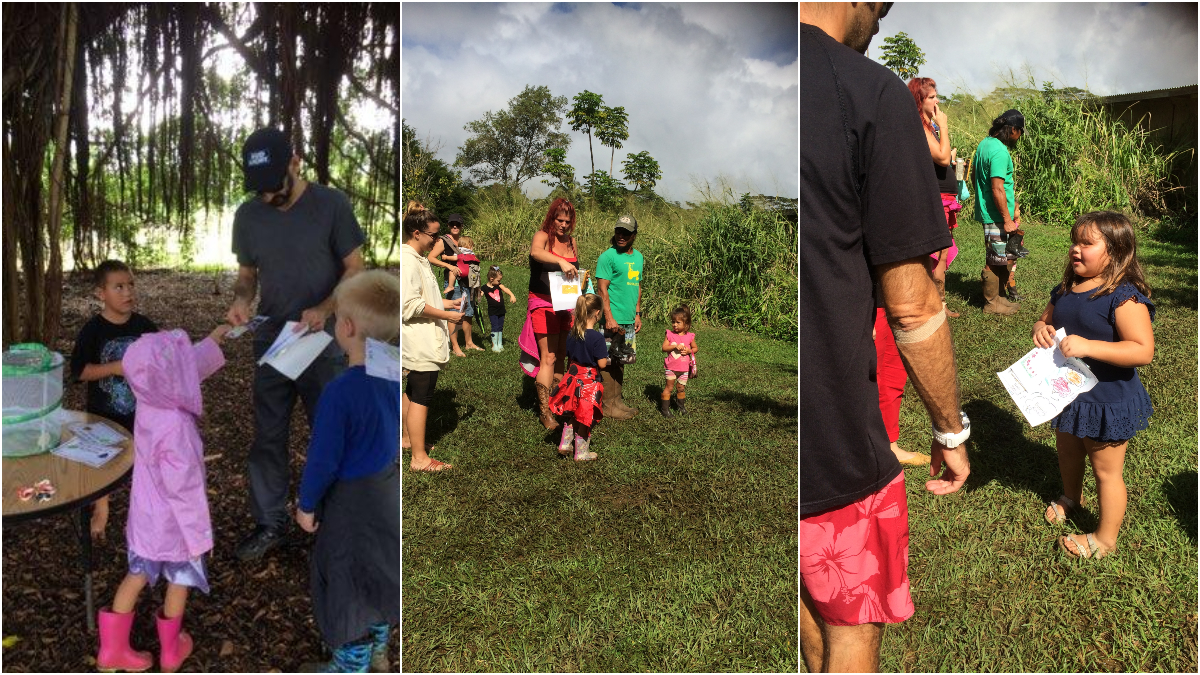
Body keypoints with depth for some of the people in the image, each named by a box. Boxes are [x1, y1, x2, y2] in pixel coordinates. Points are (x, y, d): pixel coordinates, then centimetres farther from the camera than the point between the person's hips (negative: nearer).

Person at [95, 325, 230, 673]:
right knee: (180, 580, 17)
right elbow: (184, 489, -29)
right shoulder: (175, 427, -36)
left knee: (137, 575, 22)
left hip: (145, 513, 6)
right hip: (173, 520, -6)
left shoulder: (149, 403, -12)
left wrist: (215, 336, 18)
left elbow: (192, 363, 6)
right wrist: (199, 533, -18)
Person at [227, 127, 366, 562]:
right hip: (270, 342, 4)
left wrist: (323, 310, -24)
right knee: (268, 437, 11)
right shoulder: (247, 215, 0)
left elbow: (355, 268, -8)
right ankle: (270, 523, 26)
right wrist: (241, 300, -13)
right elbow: (247, 273, 10)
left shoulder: (331, 204, -12)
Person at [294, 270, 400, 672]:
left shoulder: (340, 392, -28)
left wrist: (307, 504, -5)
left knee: (346, 586, 12)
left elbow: (323, 459, -21)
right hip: (387, 491, 7)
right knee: (380, 575, 24)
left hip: (351, 502, -7)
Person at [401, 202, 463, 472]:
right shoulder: (408, 261, -18)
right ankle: (419, 458, -3)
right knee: (420, 396, -7)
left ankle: (409, 438, 36)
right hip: (420, 341, -11)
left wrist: (450, 303, 14)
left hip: (421, 341, 11)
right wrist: (448, 315, -19)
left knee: (413, 391, 21)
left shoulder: (418, 259, 15)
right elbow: (412, 305, -24)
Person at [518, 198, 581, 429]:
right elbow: (535, 252, -32)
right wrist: (561, 262, -46)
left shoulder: (571, 241, 12)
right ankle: (544, 412, -3)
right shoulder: (542, 236, -7)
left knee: (561, 357, 10)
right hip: (544, 304, -6)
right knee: (548, 358, -8)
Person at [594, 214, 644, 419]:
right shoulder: (608, 256, -10)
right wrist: (609, 318, -19)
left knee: (622, 361, 14)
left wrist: (638, 313, 15)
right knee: (610, 363, -2)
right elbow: (602, 289, -13)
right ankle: (609, 405, 6)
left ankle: (617, 400, 24)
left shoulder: (638, 257, 13)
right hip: (613, 321, -7)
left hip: (629, 320, 7)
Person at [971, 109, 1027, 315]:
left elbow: (973, 175, 20)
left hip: (986, 211, 10)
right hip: (996, 217, -10)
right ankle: (992, 302, 12)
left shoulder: (984, 144, 9)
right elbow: (997, 189, -24)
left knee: (1006, 255, 18)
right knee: (996, 260, 1)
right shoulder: (1000, 152, -20)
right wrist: (1007, 219, -18)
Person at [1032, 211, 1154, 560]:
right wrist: (1041, 329, -10)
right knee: (1067, 453, 28)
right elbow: (1045, 319, 15)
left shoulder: (1124, 297, -24)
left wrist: (1088, 346, -37)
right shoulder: (1065, 290, -1)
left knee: (1106, 471, 10)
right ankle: (1071, 496, 57)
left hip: (1107, 402, -7)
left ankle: (1105, 538, 27)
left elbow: (1143, 351, -30)